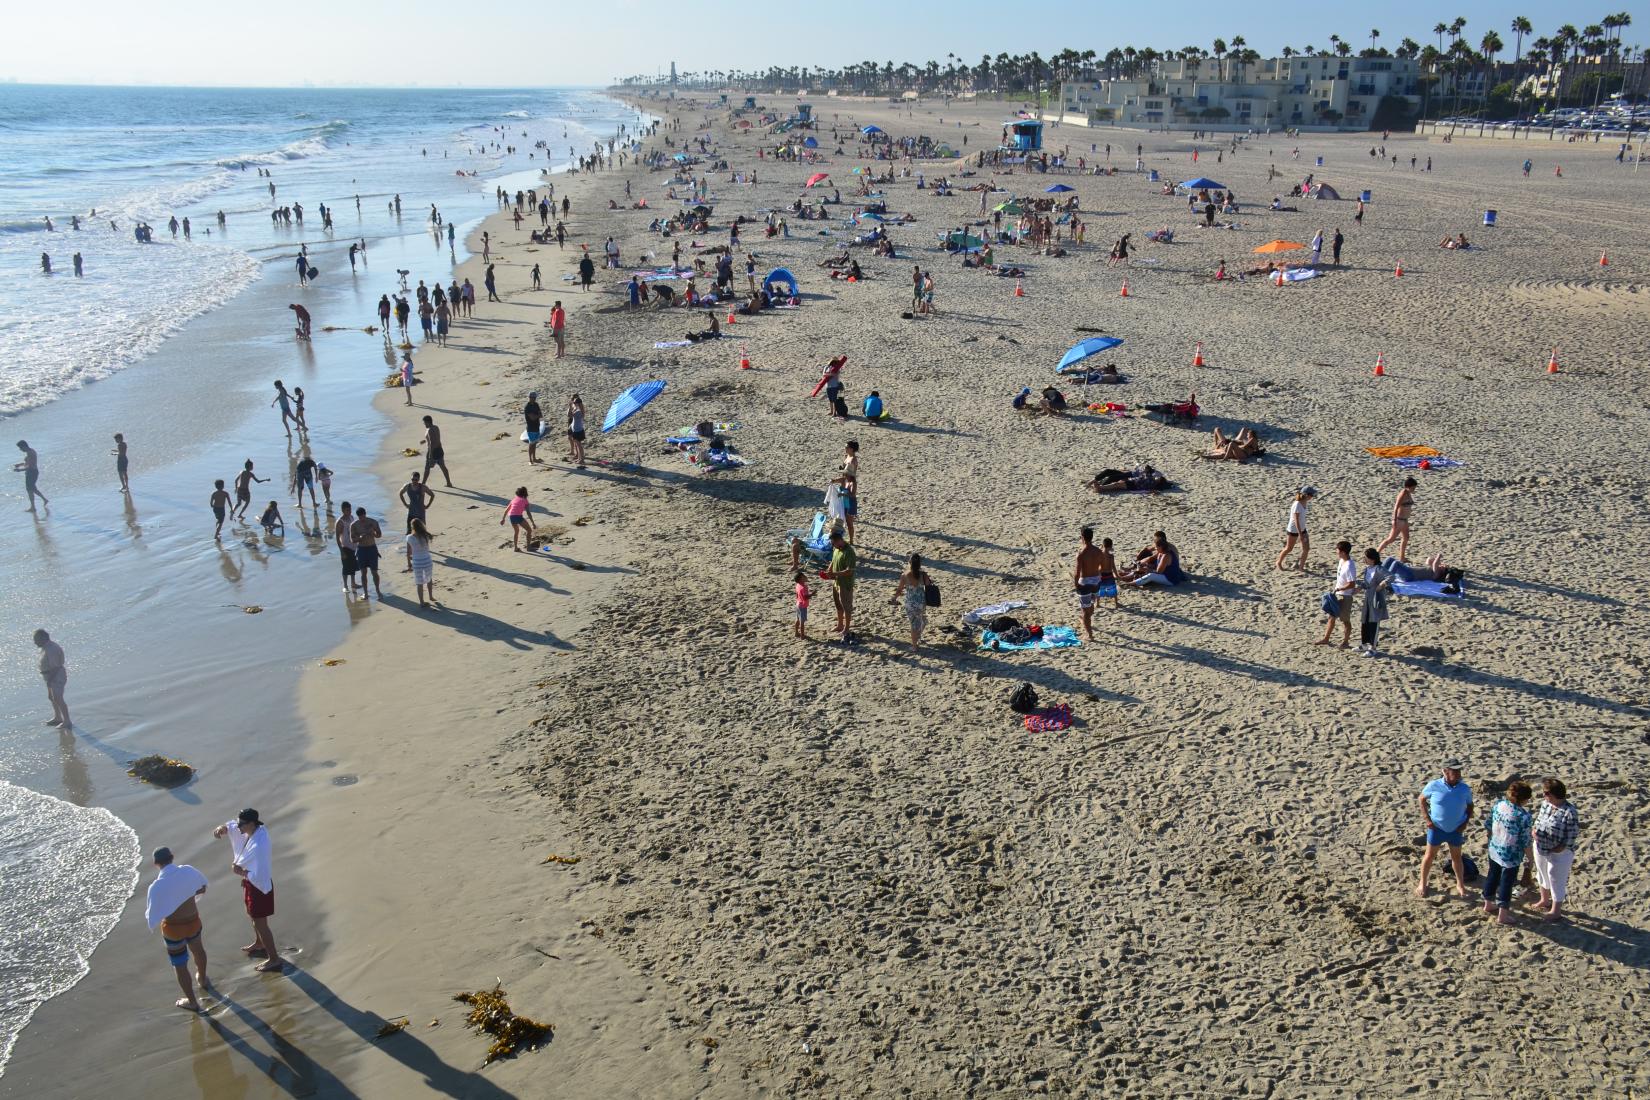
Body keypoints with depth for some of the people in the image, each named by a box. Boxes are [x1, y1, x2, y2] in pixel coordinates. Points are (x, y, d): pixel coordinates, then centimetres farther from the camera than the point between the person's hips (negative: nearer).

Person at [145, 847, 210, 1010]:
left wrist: (147, 905, 0)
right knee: (198, 949, 33)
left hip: (173, 928, -4)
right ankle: (203, 979, 59)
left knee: (180, 965, 16)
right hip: (193, 921, 4)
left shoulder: (157, 886, -27)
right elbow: (203, 888, 6)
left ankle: (192, 1002, 30)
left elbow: (151, 916, -19)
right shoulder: (188, 871, -13)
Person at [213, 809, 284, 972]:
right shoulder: (255, 829, -10)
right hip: (251, 882, 9)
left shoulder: (259, 845, -36)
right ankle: (259, 945, 51)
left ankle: (274, 960, 13)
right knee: (254, 917, 29)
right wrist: (221, 828, -16)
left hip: (259, 886, -9)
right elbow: (230, 826, 6)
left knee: (260, 923, 2)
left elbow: (258, 876, -35)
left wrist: (240, 872, -22)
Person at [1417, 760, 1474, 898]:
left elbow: (1470, 805, 7)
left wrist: (1466, 822, -4)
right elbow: (1422, 799, -3)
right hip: (1436, 828, -2)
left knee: (1457, 857, 16)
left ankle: (1460, 884, 34)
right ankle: (1422, 884, 22)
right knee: (1429, 856, 9)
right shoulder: (1434, 786, -18)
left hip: (1455, 829, 2)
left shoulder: (1465, 789, -11)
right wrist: (1427, 819, -8)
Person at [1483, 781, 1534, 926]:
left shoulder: (1498, 804, -9)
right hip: (1511, 855, -6)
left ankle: (1488, 904, 42)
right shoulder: (1523, 816, -27)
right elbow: (1525, 841, -18)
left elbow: (1489, 825, 4)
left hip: (1494, 850, 6)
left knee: (1492, 876, 23)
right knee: (1507, 882, 10)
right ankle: (1502, 915, 22)